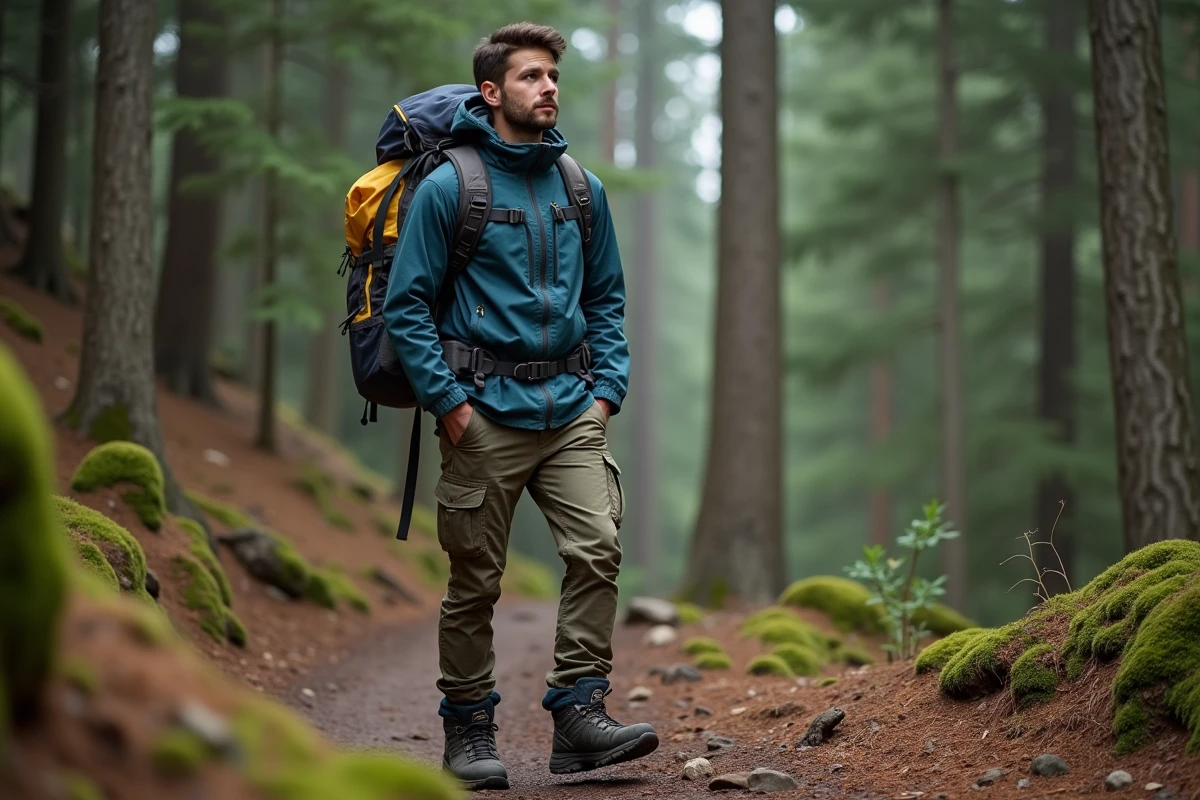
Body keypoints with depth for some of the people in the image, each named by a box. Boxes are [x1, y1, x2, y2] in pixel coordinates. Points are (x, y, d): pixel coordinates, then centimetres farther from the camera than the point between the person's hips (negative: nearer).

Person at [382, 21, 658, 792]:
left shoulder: (582, 189, 11)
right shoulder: (449, 187, -4)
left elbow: (607, 299, 18)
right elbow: (407, 304, -5)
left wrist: (606, 389, 6)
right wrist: (447, 400, -11)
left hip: (570, 409, 4)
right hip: (485, 410, -4)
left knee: (598, 547, -11)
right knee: (475, 579, 3)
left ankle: (579, 712, -3)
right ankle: (470, 729, 16)